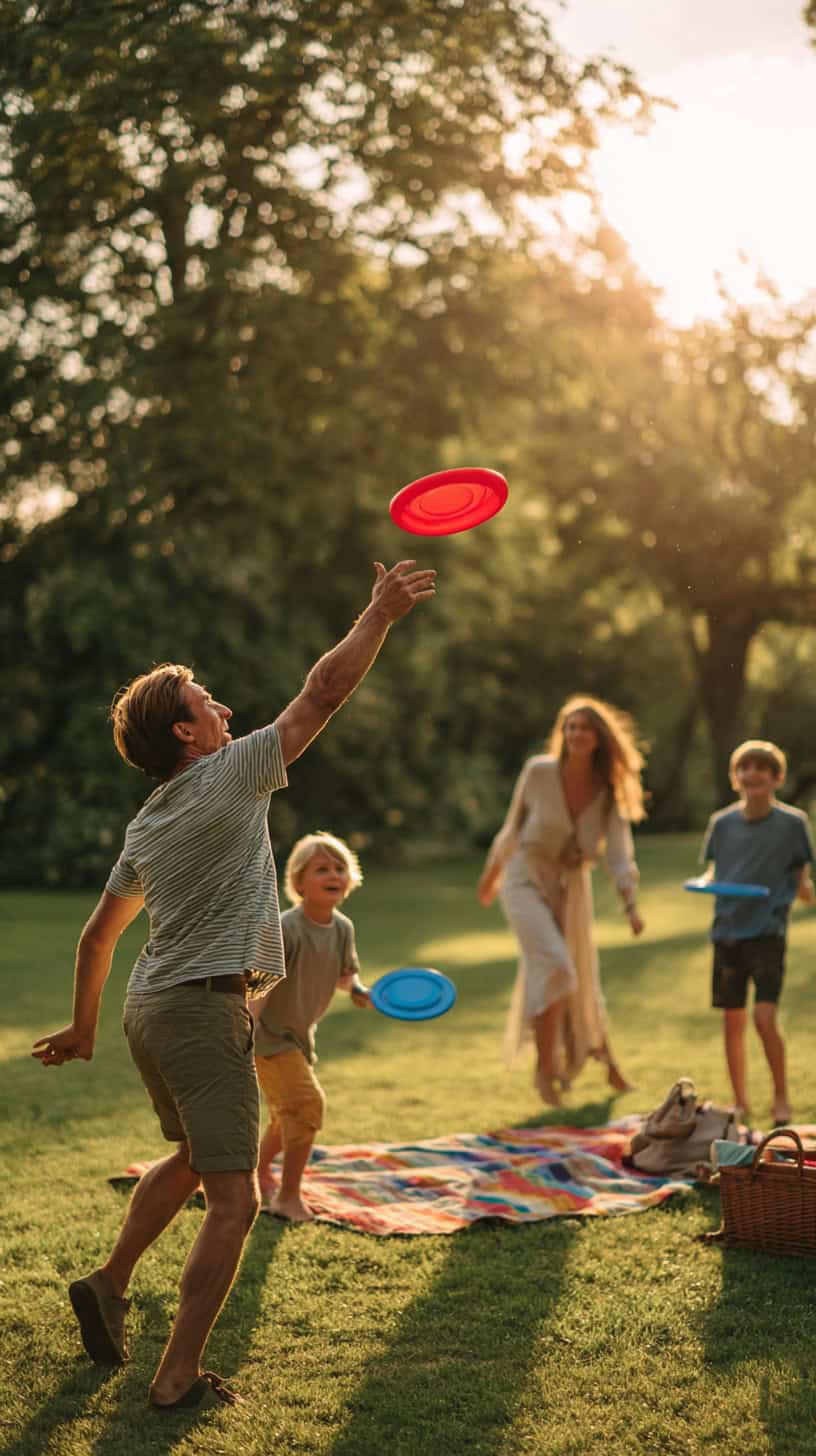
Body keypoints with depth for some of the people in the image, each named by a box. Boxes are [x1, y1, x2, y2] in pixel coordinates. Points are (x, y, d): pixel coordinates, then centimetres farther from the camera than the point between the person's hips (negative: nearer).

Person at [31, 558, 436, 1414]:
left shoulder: (144, 826, 12)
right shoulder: (231, 777, -11)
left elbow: (97, 936, 18)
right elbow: (324, 691, -10)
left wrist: (82, 1029, 28)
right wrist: (380, 612, -1)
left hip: (150, 1009, 9)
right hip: (203, 1012, -9)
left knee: (191, 1159, 29)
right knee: (233, 1200, -3)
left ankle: (108, 1285, 36)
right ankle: (178, 1379, -1)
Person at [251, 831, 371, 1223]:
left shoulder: (343, 928, -5)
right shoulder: (286, 930, -27)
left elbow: (345, 973, 12)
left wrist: (358, 991, -9)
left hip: (299, 1034, 8)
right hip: (266, 1033, -8)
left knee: (290, 1113, 22)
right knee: (307, 1102, -18)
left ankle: (260, 1170, 49)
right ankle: (288, 1197, -5)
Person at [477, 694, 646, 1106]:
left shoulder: (610, 794, -9)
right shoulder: (539, 771, -15)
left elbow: (619, 854, -17)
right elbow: (513, 826, 0)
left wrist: (632, 905, -32)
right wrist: (492, 872, 13)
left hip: (572, 889, 3)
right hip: (526, 883, -3)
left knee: (579, 983, 14)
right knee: (554, 965, -25)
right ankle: (544, 1066, -12)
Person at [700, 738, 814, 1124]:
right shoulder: (722, 823, 5)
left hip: (768, 931, -3)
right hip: (727, 930, 4)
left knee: (764, 1017, -14)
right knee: (732, 1019, 8)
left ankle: (781, 1097, 5)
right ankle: (740, 1100, 22)